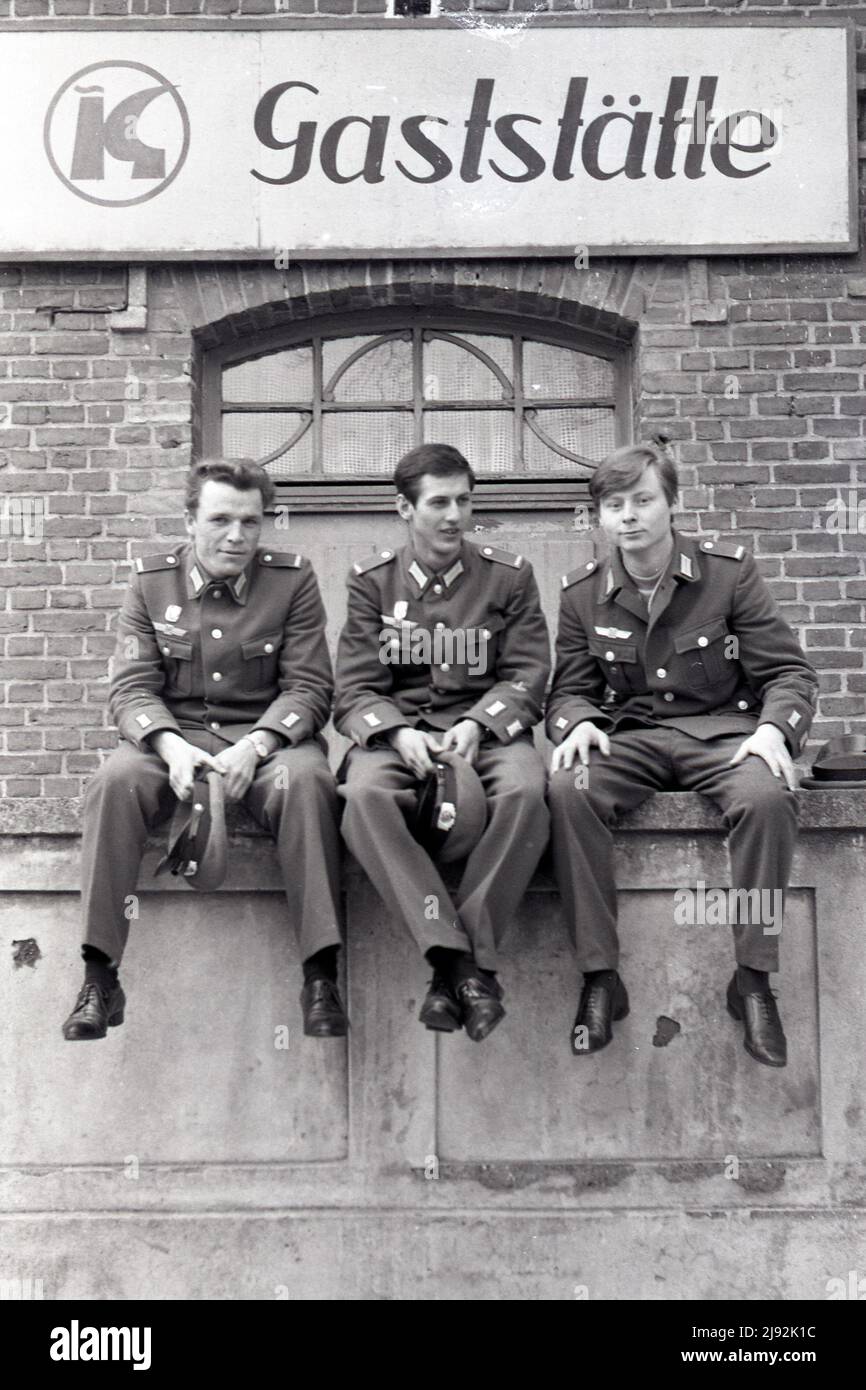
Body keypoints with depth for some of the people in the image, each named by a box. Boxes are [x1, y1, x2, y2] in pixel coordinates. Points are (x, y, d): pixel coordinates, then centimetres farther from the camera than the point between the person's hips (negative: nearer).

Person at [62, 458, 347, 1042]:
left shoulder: (294, 579, 0)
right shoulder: (150, 580, 5)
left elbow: (309, 687, -4)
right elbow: (131, 687, 0)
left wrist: (255, 746, -22)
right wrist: (170, 745, -21)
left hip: (267, 735, -1)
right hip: (171, 735, 1)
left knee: (307, 781, -34)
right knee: (115, 782, -30)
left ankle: (322, 978, -30)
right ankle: (99, 980, -24)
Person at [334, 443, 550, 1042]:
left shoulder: (509, 575, 8)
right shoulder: (373, 580, 8)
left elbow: (526, 676, 3)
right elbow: (356, 689, 2)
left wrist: (476, 725, -16)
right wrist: (398, 733, -18)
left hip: (487, 727, 0)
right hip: (397, 730, 0)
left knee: (526, 791, -34)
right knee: (365, 794, -34)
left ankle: (462, 960, -26)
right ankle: (457, 958, -32)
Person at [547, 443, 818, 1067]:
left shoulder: (728, 570, -2)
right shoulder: (583, 591, 5)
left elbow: (789, 671, -1)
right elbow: (571, 689, 11)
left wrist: (774, 728, -21)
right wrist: (578, 723, -13)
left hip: (723, 729, -1)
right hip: (630, 735, 2)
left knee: (767, 796, -35)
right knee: (568, 791, -31)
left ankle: (754, 980, -18)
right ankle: (600, 979, -22)